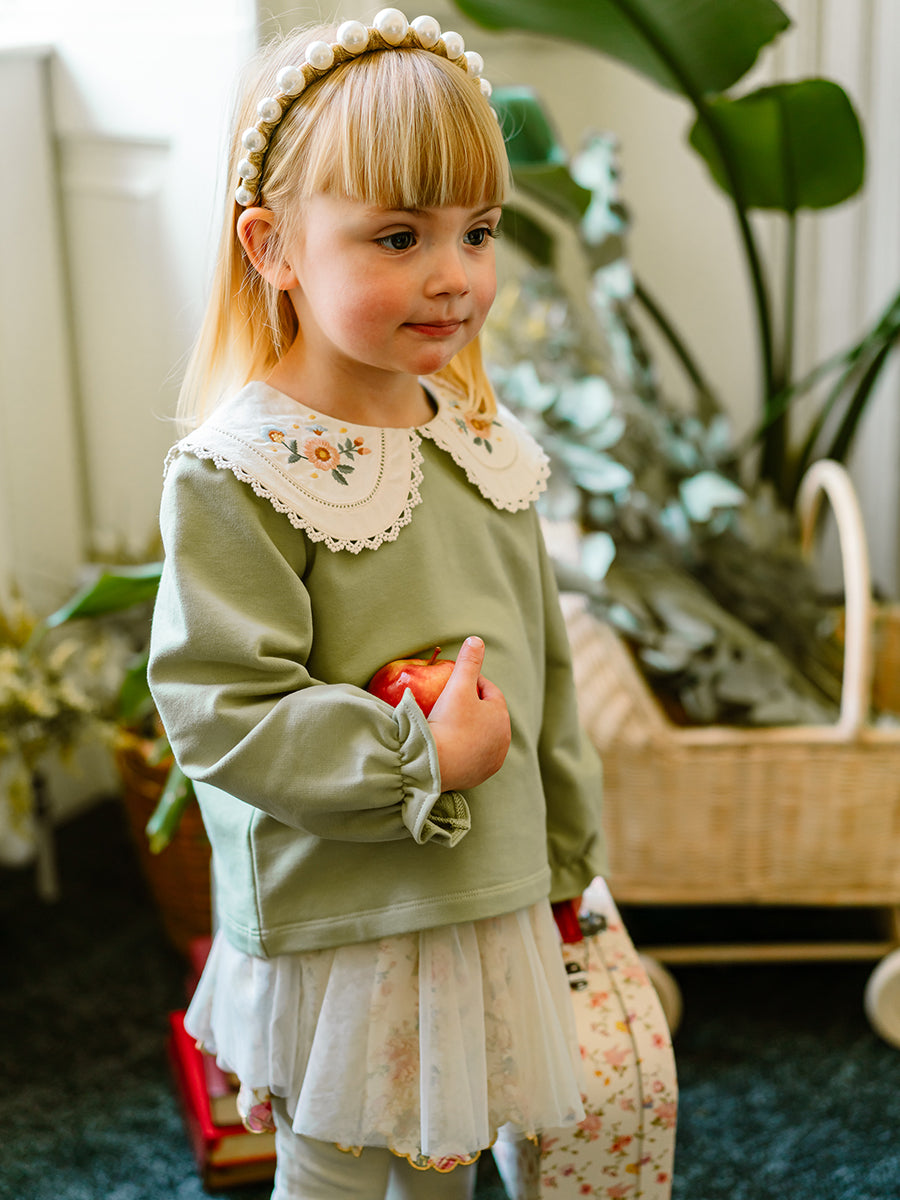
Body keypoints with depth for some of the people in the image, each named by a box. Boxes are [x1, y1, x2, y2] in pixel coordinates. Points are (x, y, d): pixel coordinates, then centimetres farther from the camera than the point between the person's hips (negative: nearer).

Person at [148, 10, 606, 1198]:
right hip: (335, 927, -6)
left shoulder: (485, 446, 1)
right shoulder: (234, 475, -20)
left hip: (491, 904, 6)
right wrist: (422, 757, -24)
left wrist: (564, 853, 16)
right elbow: (216, 708, -22)